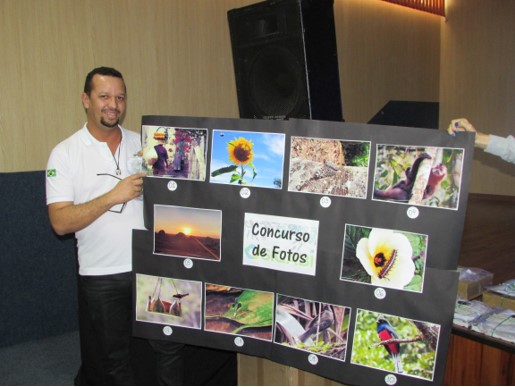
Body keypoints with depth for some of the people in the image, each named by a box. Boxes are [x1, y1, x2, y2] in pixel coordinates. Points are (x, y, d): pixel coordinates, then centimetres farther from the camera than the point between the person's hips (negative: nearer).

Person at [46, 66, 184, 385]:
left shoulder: (143, 144, 5)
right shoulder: (65, 153, -4)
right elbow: (60, 222, -13)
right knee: (110, 360, 14)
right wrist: (113, 196, -21)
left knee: (170, 346, 10)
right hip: (102, 277, -2)